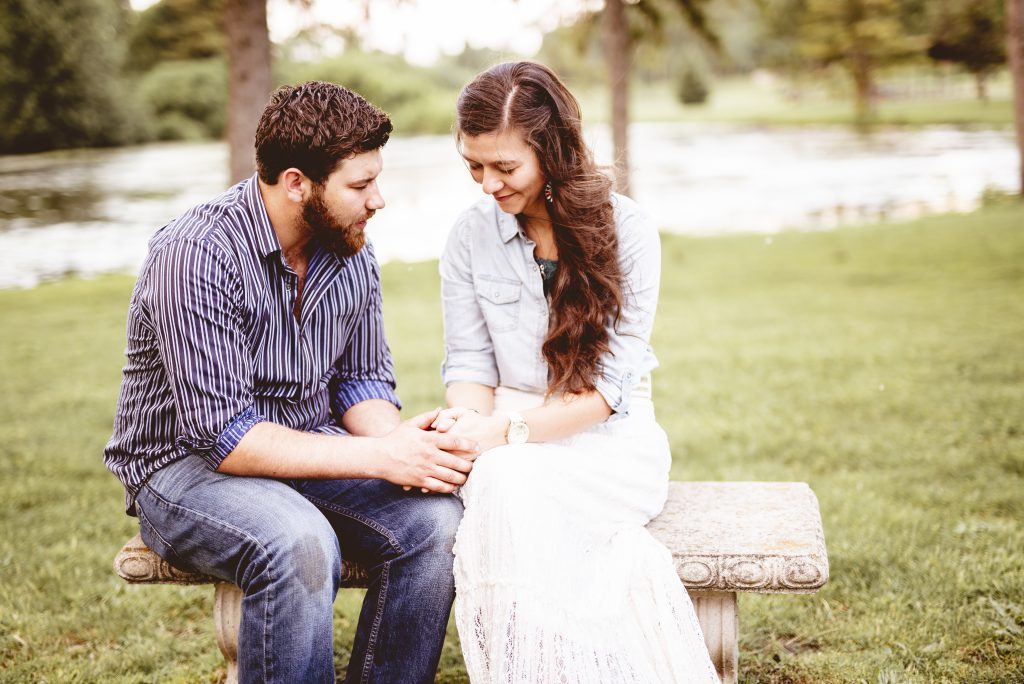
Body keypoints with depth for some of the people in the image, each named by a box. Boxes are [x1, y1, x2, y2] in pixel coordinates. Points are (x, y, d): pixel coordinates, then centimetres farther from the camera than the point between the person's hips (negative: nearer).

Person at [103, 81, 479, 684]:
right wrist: (381, 457, -28)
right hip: (187, 466, -6)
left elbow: (362, 382, 8)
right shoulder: (196, 255, -23)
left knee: (435, 520, -20)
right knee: (299, 545, -36)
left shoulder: (353, 253, -1)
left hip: (310, 454, 6)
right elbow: (226, 439, -26)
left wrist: (397, 438, -16)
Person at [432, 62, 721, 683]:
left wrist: (509, 431, -22)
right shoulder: (471, 236, 3)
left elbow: (610, 385, -11)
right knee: (501, 484, -35)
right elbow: (470, 362, 5)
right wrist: (470, 420, -18)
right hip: (512, 444, 2)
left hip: (609, 437, -2)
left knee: (513, 487, -35)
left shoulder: (625, 228, -7)